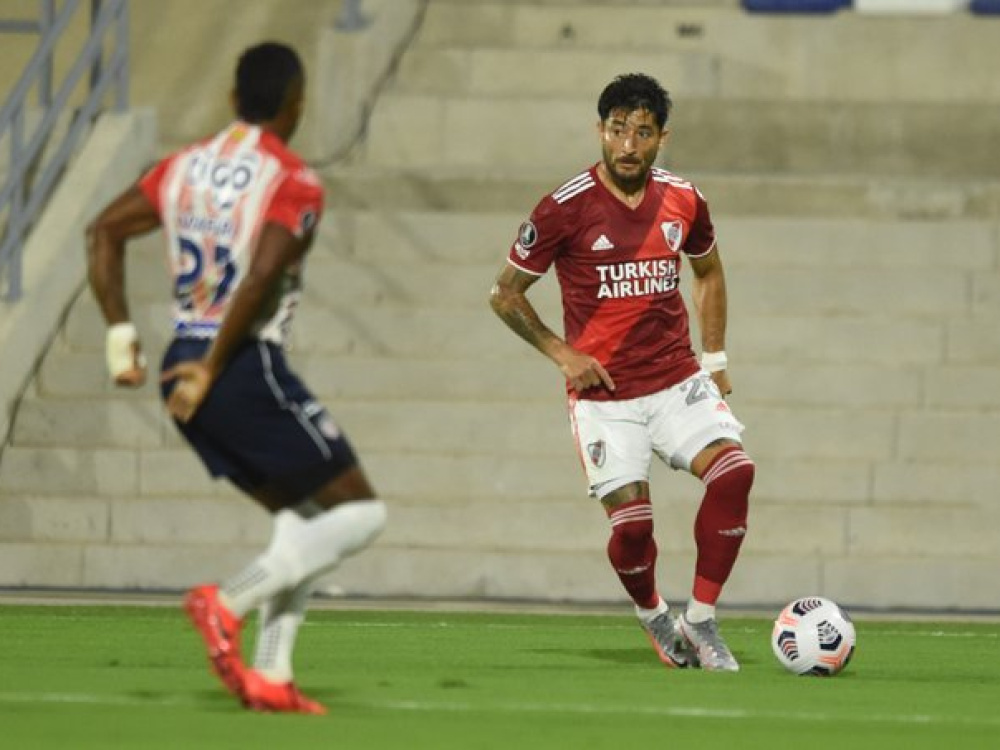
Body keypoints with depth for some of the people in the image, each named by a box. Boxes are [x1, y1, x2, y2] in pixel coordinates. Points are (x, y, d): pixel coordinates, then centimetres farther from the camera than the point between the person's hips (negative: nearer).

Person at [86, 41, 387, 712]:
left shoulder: (185, 166, 12)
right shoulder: (294, 183, -10)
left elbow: (105, 231, 8)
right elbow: (263, 275, -22)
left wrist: (120, 334, 7)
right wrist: (210, 371, -17)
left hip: (187, 370, 8)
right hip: (250, 372, -8)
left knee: (303, 518, 20)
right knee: (360, 513, 2)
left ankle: (271, 674, 9)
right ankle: (228, 604, -13)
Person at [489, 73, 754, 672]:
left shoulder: (684, 201, 2)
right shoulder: (565, 209, -9)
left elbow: (709, 272, 22)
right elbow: (506, 294, 2)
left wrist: (715, 358, 13)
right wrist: (563, 353, -8)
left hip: (678, 380, 3)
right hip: (604, 393, -3)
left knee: (734, 471, -20)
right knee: (632, 521, -11)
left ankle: (701, 622, -7)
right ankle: (653, 614, 24)